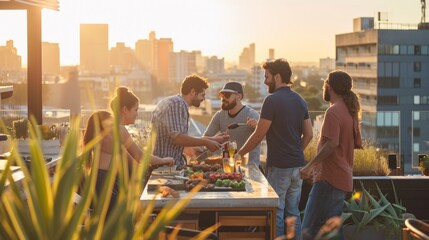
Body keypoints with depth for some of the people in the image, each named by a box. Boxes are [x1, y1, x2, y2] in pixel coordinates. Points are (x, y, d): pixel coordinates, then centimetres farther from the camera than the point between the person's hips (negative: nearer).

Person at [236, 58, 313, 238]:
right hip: (297, 165, 7)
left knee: (276, 212, 1)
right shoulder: (299, 100, 9)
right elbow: (308, 134, 11)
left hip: (279, 166, -7)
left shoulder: (272, 100, -13)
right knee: (293, 212, 13)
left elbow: (259, 135, -11)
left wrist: (239, 154, 1)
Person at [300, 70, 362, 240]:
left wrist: (310, 165, -17)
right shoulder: (350, 112, 15)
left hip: (329, 178, -10)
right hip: (343, 178, 10)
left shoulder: (333, 111, -13)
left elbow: (331, 143, -22)